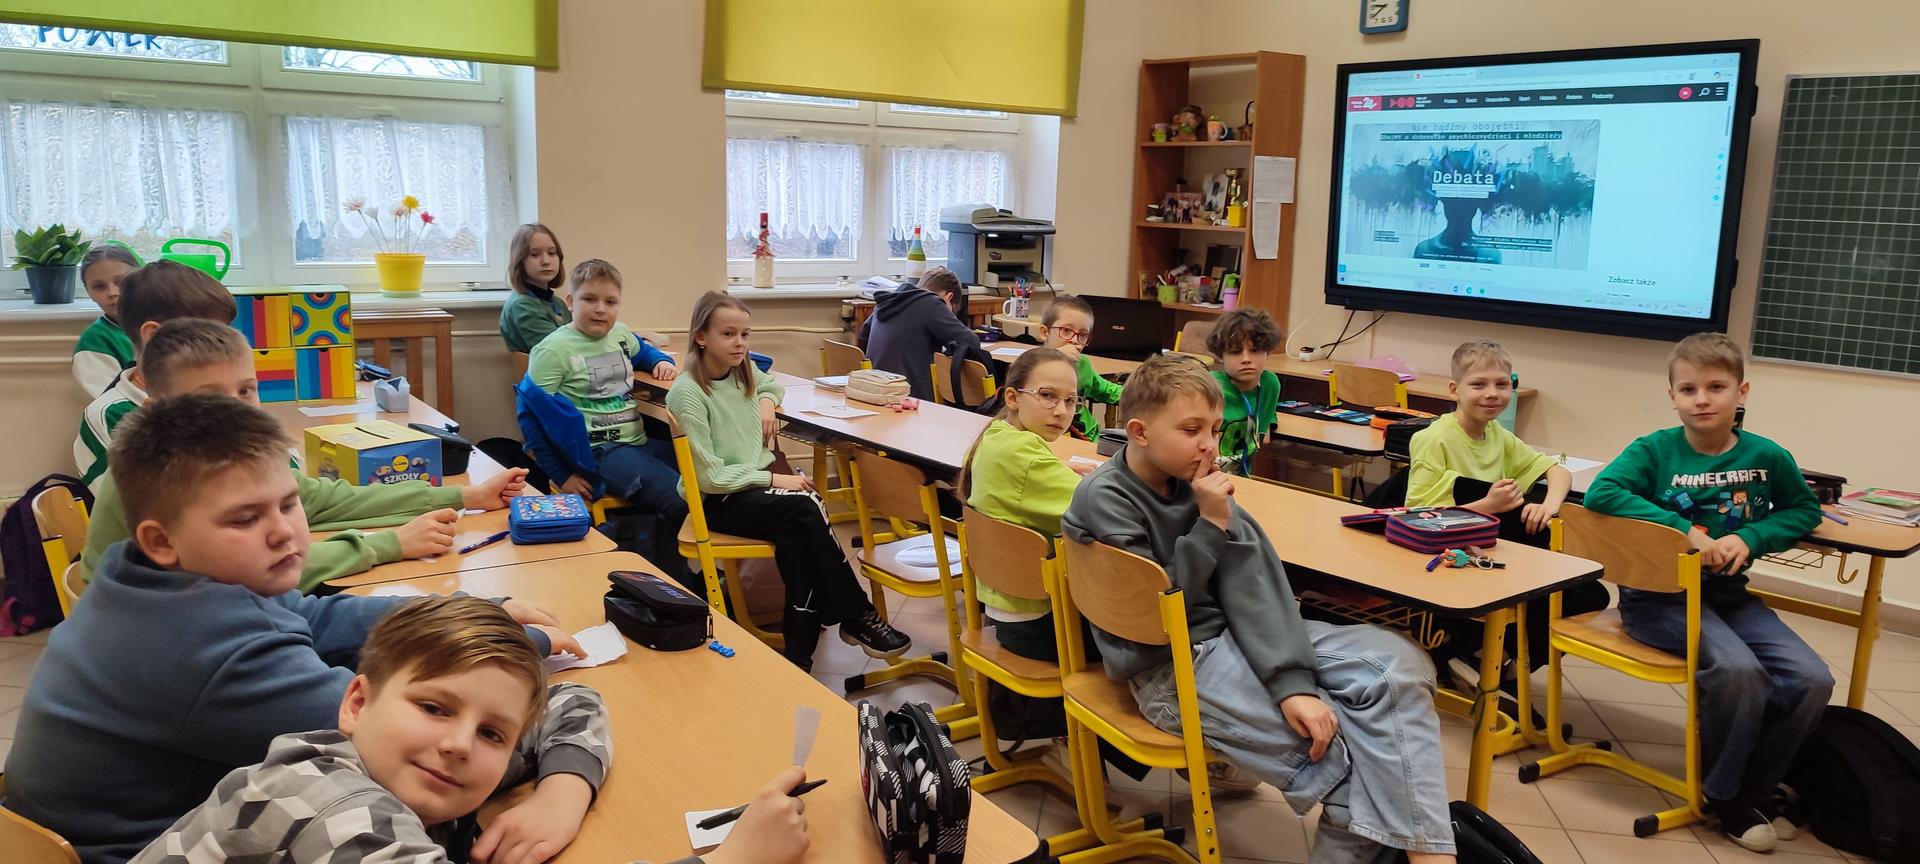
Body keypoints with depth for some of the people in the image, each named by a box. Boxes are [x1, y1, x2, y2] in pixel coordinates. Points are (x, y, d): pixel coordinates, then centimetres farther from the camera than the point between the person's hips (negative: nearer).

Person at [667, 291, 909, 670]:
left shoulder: (744, 371, 6)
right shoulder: (688, 393, -15)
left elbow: (772, 383, 33)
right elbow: (709, 476, -16)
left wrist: (767, 401, 9)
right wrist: (773, 479, -19)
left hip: (758, 481, 6)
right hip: (718, 501, -6)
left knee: (796, 534, -26)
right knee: (806, 508, -28)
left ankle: (799, 652, -19)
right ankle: (855, 616, -17)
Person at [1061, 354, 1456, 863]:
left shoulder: (1193, 479, 3)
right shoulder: (1104, 500, -14)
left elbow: (1251, 575, -8)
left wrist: (1292, 678, -20)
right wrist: (1209, 526, -17)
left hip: (1231, 632, 7)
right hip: (1168, 665, -6)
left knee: (1397, 665, -11)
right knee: (1337, 742, -19)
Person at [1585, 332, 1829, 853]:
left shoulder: (1767, 457, 0)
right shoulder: (1656, 450, -8)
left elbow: (1804, 509, 15)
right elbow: (1600, 492, -21)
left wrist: (1752, 537, -6)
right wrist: (1684, 529, -26)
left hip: (1728, 595, 5)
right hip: (1659, 596, -4)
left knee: (1812, 680, -14)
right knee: (1737, 669, -29)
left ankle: (1757, 786, 12)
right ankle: (1724, 795, -3)